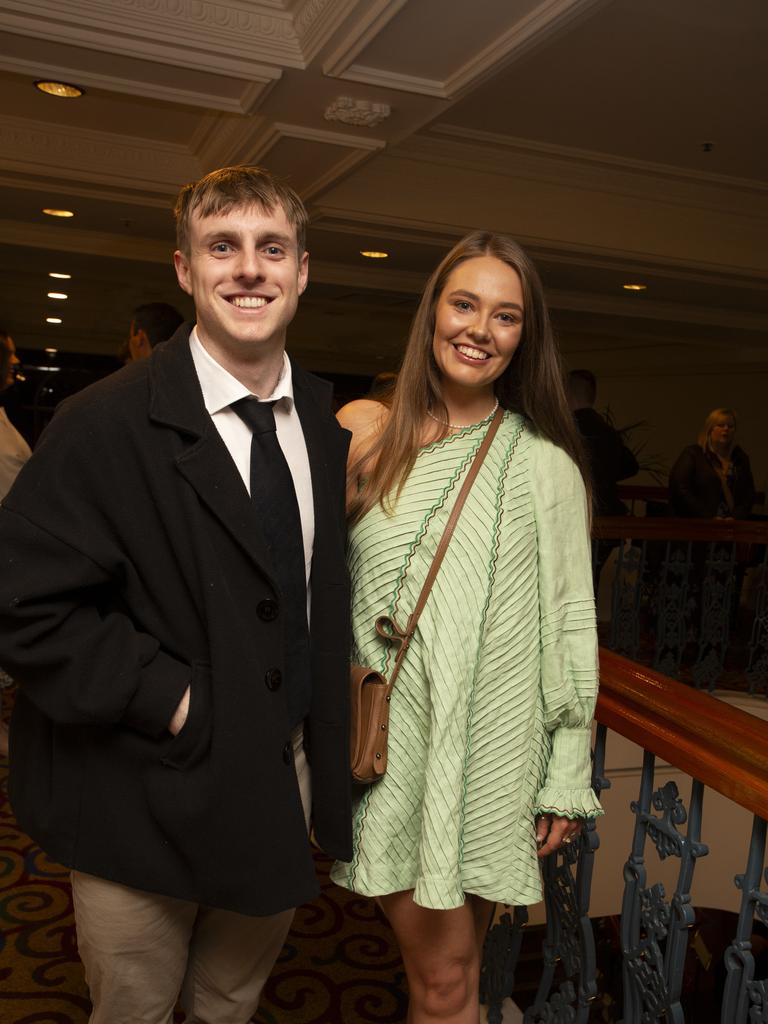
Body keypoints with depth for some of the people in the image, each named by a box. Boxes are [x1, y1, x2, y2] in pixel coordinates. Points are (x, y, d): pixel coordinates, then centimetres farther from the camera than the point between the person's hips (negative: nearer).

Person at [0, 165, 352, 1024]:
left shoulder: (332, 423, 1)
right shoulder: (106, 423, -17)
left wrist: (326, 738, 0)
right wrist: (172, 700, -21)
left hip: (285, 785, 5)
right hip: (146, 803, -4)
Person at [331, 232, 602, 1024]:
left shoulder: (545, 465, -5)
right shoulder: (367, 434, 1)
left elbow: (572, 621, -3)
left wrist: (566, 779, -1)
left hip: (490, 752, -1)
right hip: (386, 749, 1)